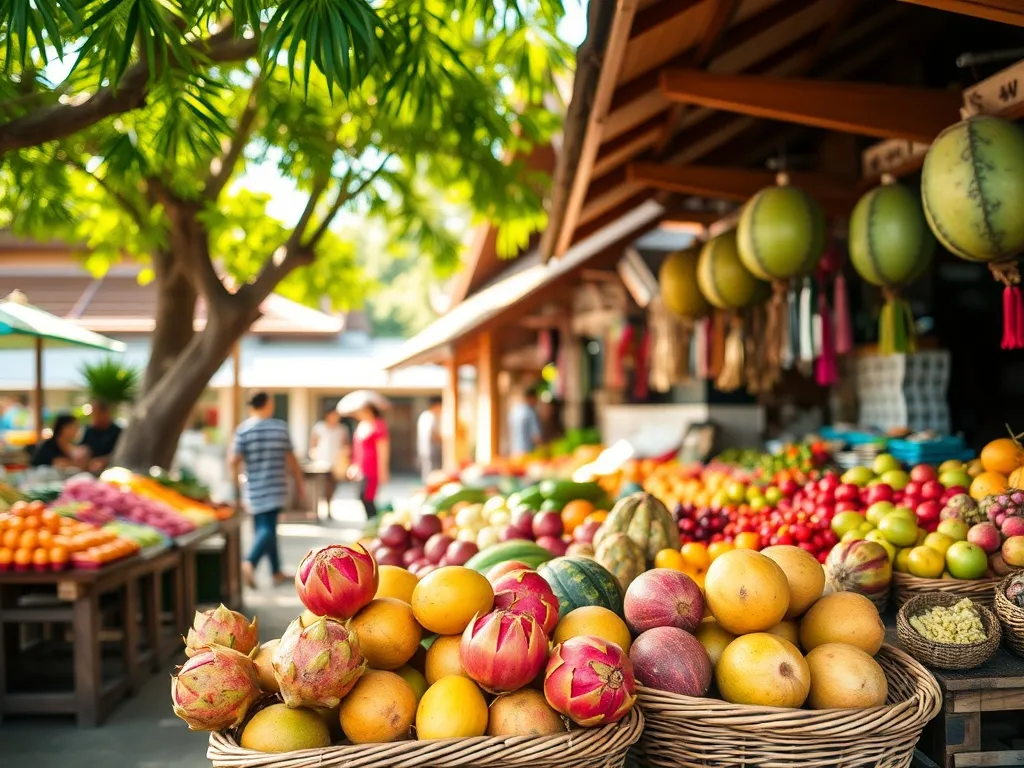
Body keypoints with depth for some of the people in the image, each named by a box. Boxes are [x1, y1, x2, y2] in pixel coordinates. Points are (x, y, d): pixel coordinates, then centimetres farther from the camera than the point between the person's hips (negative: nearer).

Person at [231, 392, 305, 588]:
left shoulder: (244, 429, -2)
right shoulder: (281, 427, 1)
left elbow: (234, 461, -9)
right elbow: (291, 460, 5)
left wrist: (239, 472, 12)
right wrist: (299, 483, 16)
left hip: (255, 489, 2)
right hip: (276, 488, -2)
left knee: (264, 528, 11)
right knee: (268, 529, -7)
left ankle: (277, 572, 17)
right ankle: (250, 563, -29)